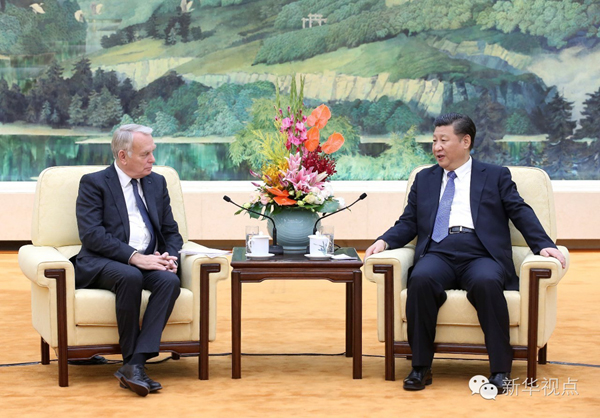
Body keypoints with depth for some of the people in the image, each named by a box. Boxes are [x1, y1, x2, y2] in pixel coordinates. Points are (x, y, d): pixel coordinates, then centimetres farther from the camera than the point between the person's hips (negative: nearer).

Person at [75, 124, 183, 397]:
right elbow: (91, 234, -12)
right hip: (104, 263, -4)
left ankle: (135, 364, -34)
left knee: (170, 280, -30)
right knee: (130, 277, -38)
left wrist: (170, 256, -5)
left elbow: (171, 232, 19)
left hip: (149, 262, 5)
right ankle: (130, 359, -24)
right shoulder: (94, 183, 2)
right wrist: (134, 256, -22)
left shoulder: (157, 183, 18)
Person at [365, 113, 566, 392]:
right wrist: (384, 241, -1)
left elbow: (521, 213, 7)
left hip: (481, 256, -2)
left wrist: (543, 244, -9)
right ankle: (420, 367, -24)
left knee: (487, 283, -37)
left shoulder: (496, 176, 18)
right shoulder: (424, 179, 25)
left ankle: (501, 371, -28)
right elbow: (408, 223, 19)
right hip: (438, 254, 2)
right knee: (421, 280, -33)